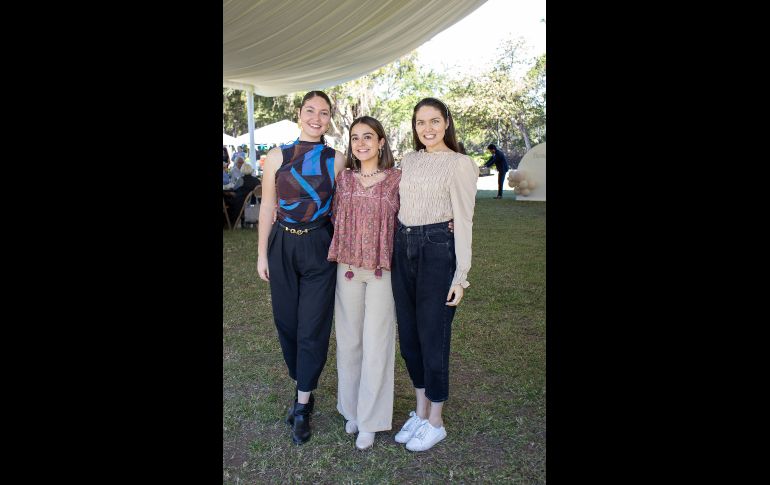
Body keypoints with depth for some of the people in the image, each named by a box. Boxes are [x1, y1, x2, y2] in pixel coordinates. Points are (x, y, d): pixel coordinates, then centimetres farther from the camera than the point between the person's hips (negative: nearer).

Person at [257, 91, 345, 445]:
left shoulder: (336, 160, 1)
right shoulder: (277, 156, 2)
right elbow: (267, 207, 4)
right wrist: (262, 253, 3)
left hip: (320, 247, -1)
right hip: (283, 245, 2)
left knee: (313, 326, 1)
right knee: (287, 321, 10)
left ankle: (302, 407, 16)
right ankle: (304, 389, 32)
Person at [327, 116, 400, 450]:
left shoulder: (397, 179, -2)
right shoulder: (343, 179, 6)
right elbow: (335, 219, 13)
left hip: (383, 271, -3)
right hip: (347, 269, 3)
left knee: (376, 344, 4)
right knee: (348, 341, 12)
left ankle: (370, 420, 20)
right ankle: (351, 409, 31)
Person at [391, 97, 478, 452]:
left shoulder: (460, 164, -7)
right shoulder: (409, 160, 12)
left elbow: (464, 222, -10)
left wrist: (460, 276, -13)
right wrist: (395, 248, 13)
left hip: (438, 250, -6)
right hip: (403, 249, 7)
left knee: (432, 336, 1)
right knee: (408, 333, 12)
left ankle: (435, 423, 20)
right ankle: (420, 411, 30)